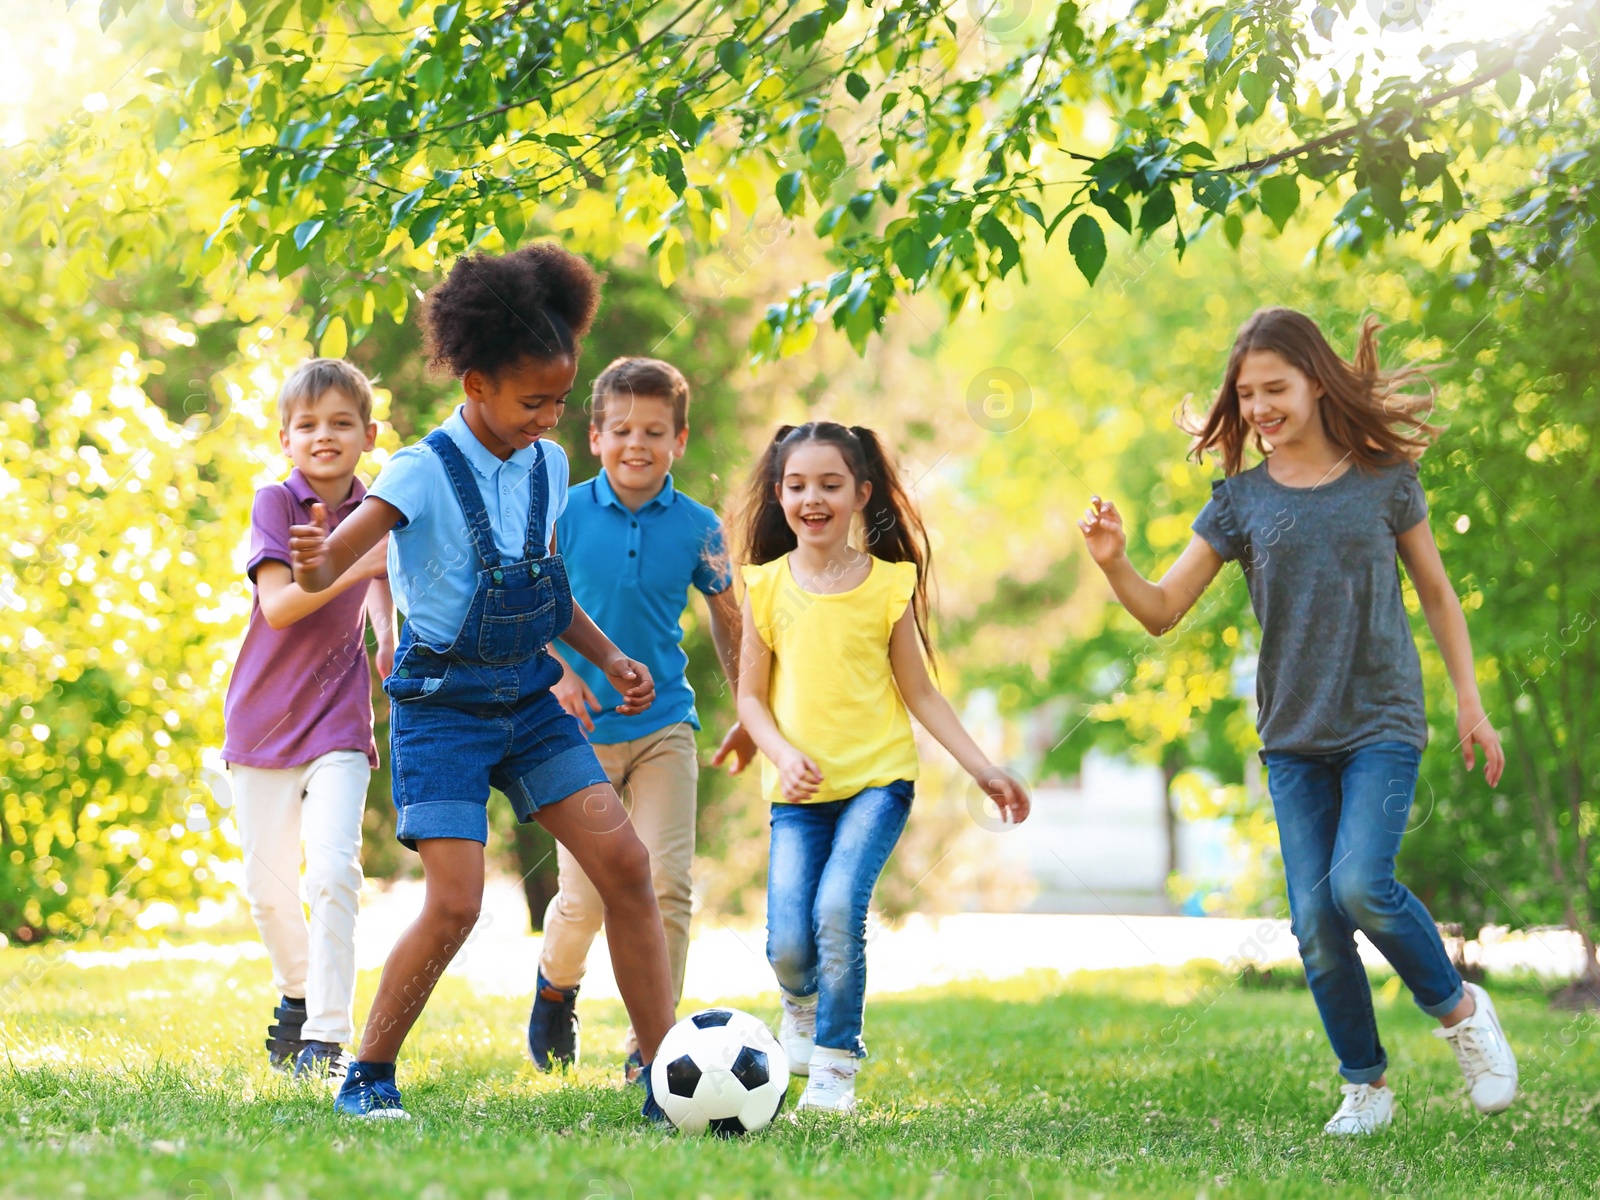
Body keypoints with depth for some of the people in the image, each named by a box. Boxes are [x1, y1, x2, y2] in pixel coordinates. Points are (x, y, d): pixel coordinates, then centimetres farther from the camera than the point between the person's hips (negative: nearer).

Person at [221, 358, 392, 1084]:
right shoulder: (276, 503, -9)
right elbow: (278, 603, -20)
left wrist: (386, 637, -6)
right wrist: (350, 566, -34)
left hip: (339, 719, 0)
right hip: (264, 718, 0)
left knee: (332, 870, -17)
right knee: (268, 886, 10)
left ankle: (325, 1038, -15)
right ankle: (296, 993, 37)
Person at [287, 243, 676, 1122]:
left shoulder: (548, 466, 4)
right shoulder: (425, 473, -15)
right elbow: (329, 566, -28)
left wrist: (608, 657, 11)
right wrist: (315, 564, -51)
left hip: (528, 702, 6)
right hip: (442, 709, -6)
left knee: (625, 863, -6)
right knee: (454, 903, -15)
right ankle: (367, 1075, 7)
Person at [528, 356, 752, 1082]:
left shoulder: (696, 528, -1)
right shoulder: (564, 515, -5)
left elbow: (726, 616, 13)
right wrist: (558, 672, -14)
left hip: (664, 728, 1)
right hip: (583, 729, -1)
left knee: (667, 882, -10)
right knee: (584, 899, 1)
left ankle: (649, 1045, 1)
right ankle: (556, 987, 35)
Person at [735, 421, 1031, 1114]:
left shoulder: (888, 584, 0)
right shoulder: (766, 586, 2)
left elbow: (919, 692, 6)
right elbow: (751, 695, 5)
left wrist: (983, 770, 1)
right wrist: (783, 754, -14)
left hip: (878, 779, -1)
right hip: (798, 791, 1)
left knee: (838, 908, -23)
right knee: (787, 944, -9)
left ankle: (834, 1060, -4)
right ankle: (802, 1005, 29)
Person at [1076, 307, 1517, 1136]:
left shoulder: (1383, 479, 0)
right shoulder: (1240, 500, 2)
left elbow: (1435, 591, 11)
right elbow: (1162, 611, 0)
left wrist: (1470, 703, 8)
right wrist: (1113, 564, -20)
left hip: (1382, 724, -2)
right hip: (1293, 737, 3)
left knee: (1361, 886, -22)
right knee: (1315, 921, -2)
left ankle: (1460, 1010, 4)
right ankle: (1365, 1083, 16)